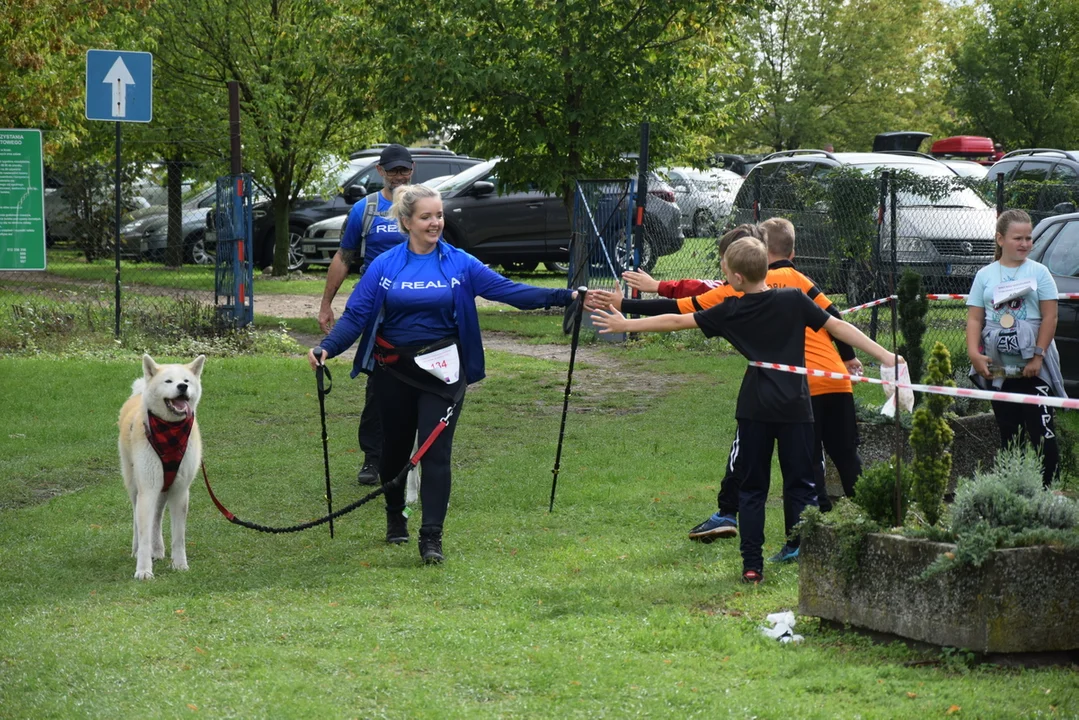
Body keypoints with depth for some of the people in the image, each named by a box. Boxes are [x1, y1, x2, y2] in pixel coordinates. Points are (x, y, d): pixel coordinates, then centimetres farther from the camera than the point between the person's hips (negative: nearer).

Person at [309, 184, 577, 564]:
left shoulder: (459, 263, -3)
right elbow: (355, 314, -7)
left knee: (436, 451, -9)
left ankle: (431, 538, -8)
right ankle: (395, 518, 39)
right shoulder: (384, 265, -4)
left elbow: (509, 290, -7)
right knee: (396, 447, 15)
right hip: (394, 371, 1)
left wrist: (566, 297, -16)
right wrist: (327, 348, -22)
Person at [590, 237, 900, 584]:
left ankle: (752, 565, 6)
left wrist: (626, 325, 14)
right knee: (800, 487, 5)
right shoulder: (794, 300, -3)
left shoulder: (731, 312, -1)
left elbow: (676, 321, 5)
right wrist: (884, 355, -1)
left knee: (752, 488, 11)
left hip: (754, 409, 0)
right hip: (795, 407, 0)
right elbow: (838, 327, -5)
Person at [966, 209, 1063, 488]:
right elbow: (975, 318, 6)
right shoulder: (985, 275, 8)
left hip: (1033, 368, -3)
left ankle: (1048, 489, -6)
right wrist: (974, 353, -8)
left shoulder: (1038, 272, 0)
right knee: (1009, 434, 10)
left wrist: (1038, 355, -12)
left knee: (1042, 431, -9)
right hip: (998, 369, 3)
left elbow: (1050, 317, -4)